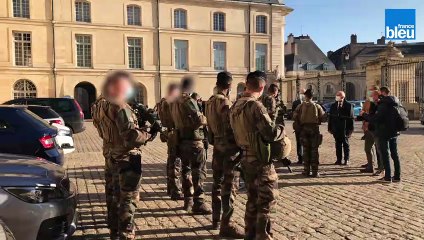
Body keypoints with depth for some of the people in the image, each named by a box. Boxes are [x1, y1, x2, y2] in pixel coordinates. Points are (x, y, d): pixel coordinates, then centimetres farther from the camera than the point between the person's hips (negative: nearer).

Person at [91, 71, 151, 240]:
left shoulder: (101, 104, 6)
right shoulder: (120, 107, -21)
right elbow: (131, 136, -28)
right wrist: (147, 135, -10)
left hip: (110, 156, 9)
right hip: (126, 158, -9)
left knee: (113, 196, 20)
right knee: (127, 199, 2)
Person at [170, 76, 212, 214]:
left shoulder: (175, 102, 10)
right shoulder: (188, 101, -16)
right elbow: (199, 120, -21)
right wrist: (206, 119, -2)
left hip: (181, 140, 9)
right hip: (194, 141, -9)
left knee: (186, 170, 16)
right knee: (199, 172, -3)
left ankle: (188, 201, 25)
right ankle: (198, 204, 0)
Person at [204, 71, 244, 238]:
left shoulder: (209, 102, 8)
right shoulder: (225, 102, -17)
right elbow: (230, 127, -20)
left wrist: (213, 141, 17)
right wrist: (239, 146, -12)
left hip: (217, 145, 9)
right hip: (229, 146, -9)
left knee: (217, 182, 17)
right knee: (229, 186, -4)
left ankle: (216, 219, 28)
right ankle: (226, 225, 1)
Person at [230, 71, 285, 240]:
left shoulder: (235, 106, 7)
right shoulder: (255, 105, -19)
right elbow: (271, 133, -21)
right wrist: (282, 130, -2)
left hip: (245, 158, 8)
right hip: (260, 159, -8)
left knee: (253, 199, 18)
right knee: (267, 200, 4)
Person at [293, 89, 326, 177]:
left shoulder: (301, 106, -2)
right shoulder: (317, 106, -1)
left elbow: (295, 116, -7)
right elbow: (323, 117, -1)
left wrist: (299, 123, 9)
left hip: (304, 128, 0)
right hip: (314, 128, 0)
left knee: (306, 149, 9)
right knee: (314, 150, 4)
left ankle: (306, 171, 11)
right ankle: (315, 172, 4)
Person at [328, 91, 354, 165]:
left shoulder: (348, 105, -1)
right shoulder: (333, 106, 10)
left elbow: (351, 117, -3)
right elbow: (330, 117, 11)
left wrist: (351, 129, -7)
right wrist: (330, 128, 5)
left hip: (345, 129, -3)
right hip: (336, 129, 3)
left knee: (345, 144, 4)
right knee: (338, 144, 8)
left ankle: (346, 160, 12)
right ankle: (339, 160, 14)